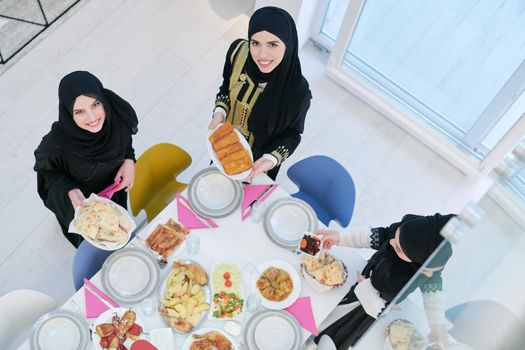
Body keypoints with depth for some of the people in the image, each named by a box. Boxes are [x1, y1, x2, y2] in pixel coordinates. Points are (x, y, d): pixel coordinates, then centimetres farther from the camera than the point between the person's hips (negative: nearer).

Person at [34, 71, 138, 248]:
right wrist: (70, 191, -33)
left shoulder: (119, 114, -34)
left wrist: (129, 160, -23)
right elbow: (44, 167, -20)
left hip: (114, 185, 3)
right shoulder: (57, 144, -43)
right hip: (79, 198, -2)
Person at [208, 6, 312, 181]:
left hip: (259, 159, -3)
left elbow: (292, 133, -18)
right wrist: (220, 112, -22)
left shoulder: (298, 91, -37)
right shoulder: (238, 50, -27)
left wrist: (271, 159, -33)